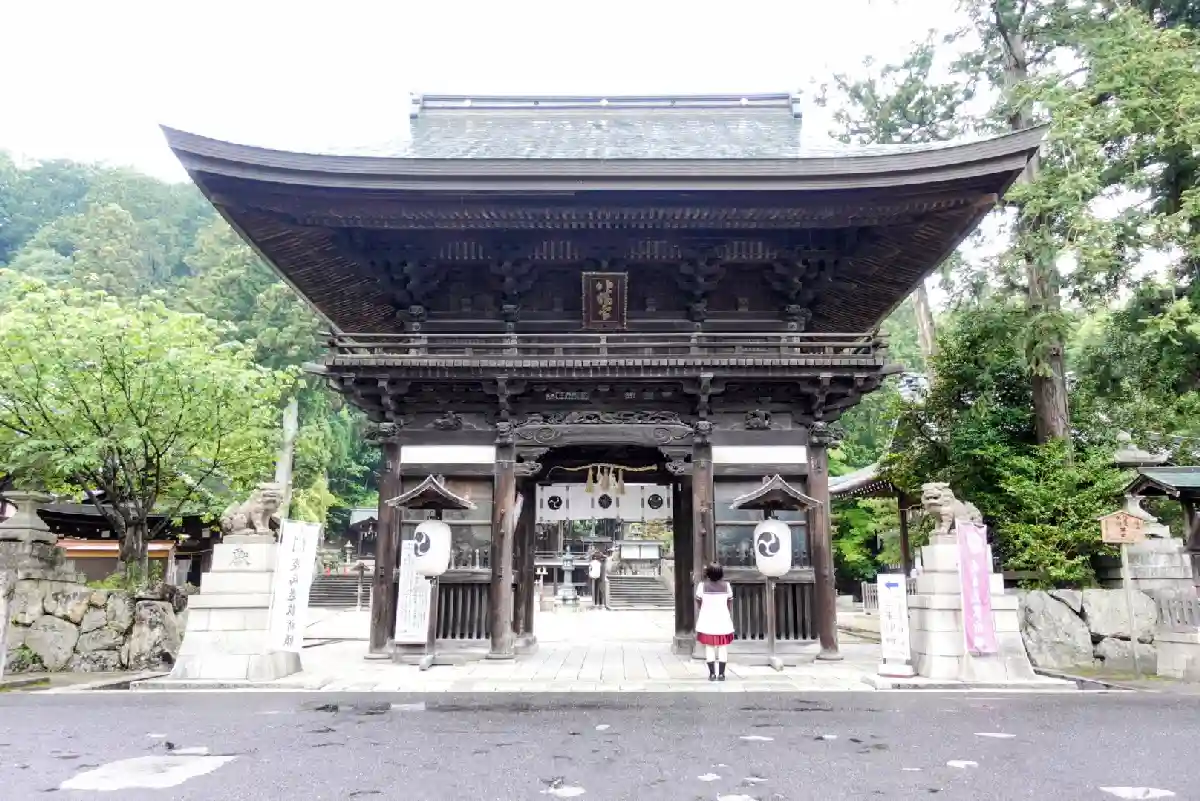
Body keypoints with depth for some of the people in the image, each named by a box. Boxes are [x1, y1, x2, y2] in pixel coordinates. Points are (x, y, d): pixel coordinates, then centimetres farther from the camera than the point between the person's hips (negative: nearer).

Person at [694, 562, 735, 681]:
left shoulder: (702, 585, -9)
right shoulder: (726, 586, -5)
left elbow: (698, 603, -2)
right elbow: (730, 604, 3)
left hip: (707, 620, -1)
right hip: (723, 620, 1)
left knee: (709, 648, 7)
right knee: (723, 648, 9)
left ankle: (712, 674, 8)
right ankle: (721, 673, 9)